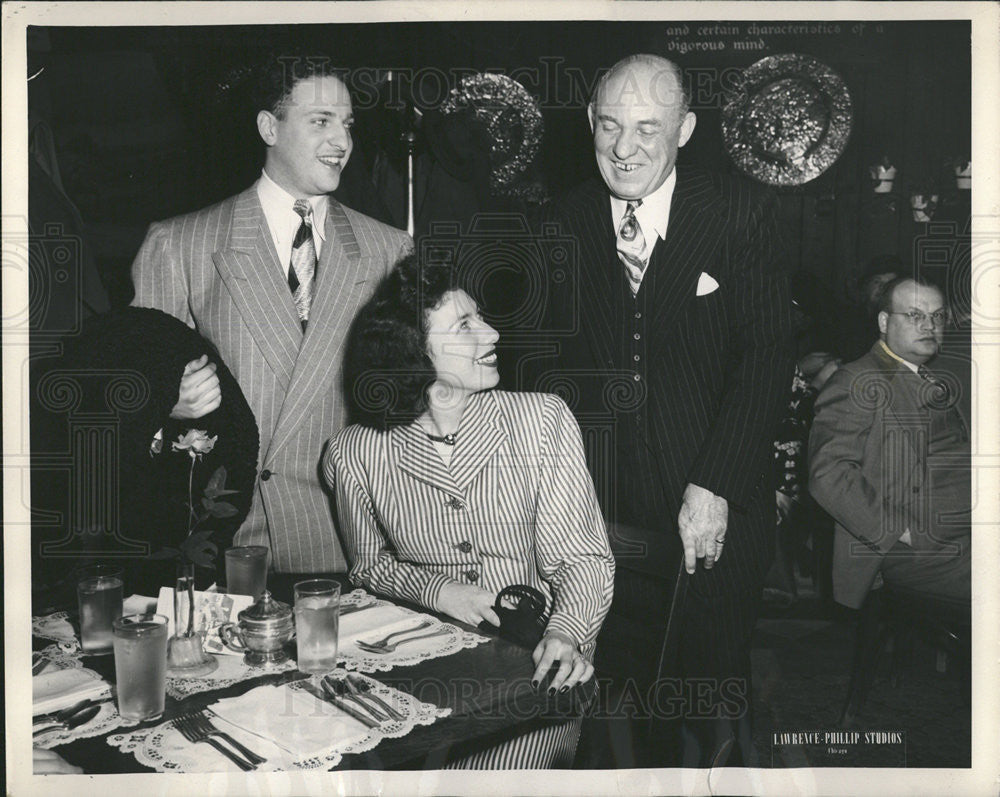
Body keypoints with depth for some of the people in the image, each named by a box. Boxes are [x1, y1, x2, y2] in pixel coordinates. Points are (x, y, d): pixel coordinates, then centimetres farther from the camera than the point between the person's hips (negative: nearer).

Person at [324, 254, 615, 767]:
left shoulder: (542, 420, -6)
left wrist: (566, 633, -25)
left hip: (533, 656, -1)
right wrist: (435, 590, -10)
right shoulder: (356, 454, -5)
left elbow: (583, 557, -5)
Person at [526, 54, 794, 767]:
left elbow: (767, 356, -9)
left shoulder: (743, 212, -3)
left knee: (717, 698, 9)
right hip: (609, 519, 2)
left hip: (717, 517, -2)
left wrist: (714, 488, -15)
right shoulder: (563, 228, 4)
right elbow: (549, 366, 6)